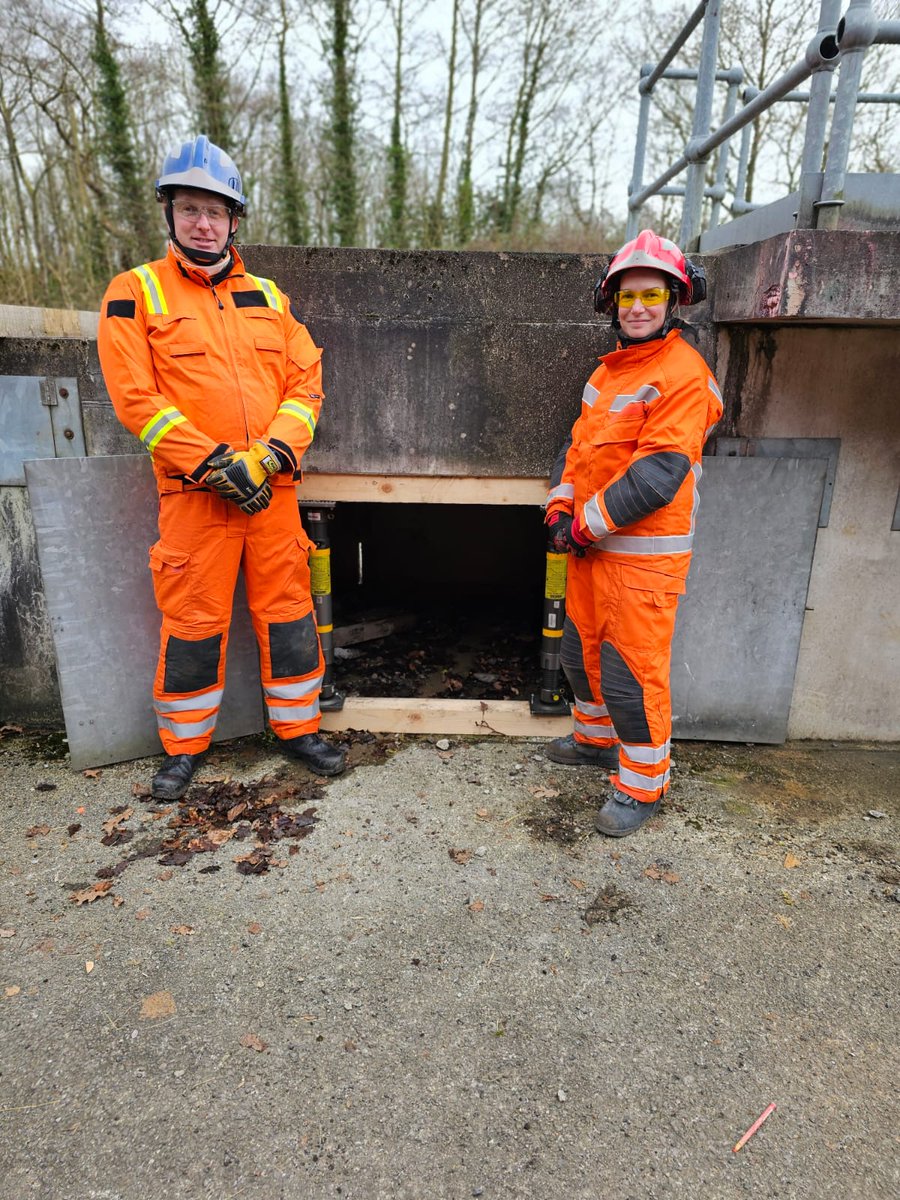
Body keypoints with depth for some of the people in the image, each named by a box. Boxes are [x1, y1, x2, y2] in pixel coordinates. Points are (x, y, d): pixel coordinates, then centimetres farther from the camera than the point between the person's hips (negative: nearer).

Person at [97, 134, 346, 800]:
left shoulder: (268, 295, 14)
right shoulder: (137, 292, 3)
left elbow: (306, 380, 8)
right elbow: (135, 397, -7)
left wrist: (273, 454, -8)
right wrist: (215, 463, -14)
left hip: (272, 488, 3)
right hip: (195, 491, -3)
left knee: (288, 609, 7)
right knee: (193, 621, 3)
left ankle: (299, 726, 24)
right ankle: (184, 746, 23)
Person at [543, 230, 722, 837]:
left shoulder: (685, 376, -14)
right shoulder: (610, 369, 14)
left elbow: (657, 475, -21)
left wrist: (588, 522, -16)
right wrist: (561, 506, 1)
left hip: (644, 553, -9)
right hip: (591, 546, 9)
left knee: (633, 669, -3)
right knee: (581, 649, 20)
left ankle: (643, 784, 16)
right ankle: (598, 738, 42)